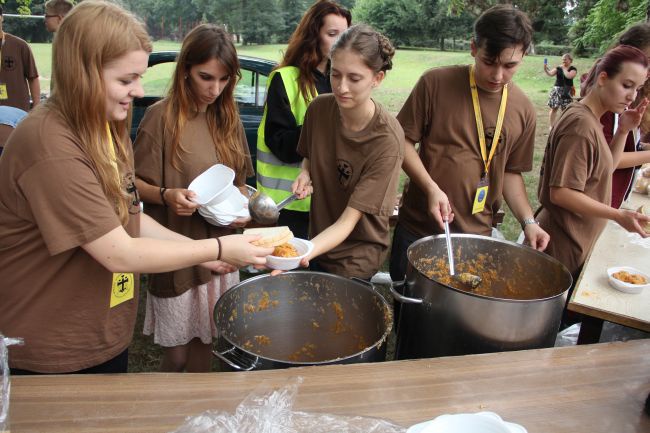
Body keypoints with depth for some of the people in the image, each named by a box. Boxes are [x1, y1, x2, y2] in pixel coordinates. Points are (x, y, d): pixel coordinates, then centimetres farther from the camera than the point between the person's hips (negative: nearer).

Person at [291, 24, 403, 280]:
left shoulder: (388, 140, -27)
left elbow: (347, 222, -27)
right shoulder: (319, 108, -13)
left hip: (356, 257, -5)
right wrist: (305, 174, -13)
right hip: (319, 243, 5)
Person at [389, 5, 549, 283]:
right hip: (418, 229, -2)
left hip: (477, 236, 2)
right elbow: (403, 141, -6)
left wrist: (528, 221, -2)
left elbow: (511, 172, 11)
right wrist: (431, 188, -18)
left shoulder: (523, 111, 2)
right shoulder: (436, 83, -9)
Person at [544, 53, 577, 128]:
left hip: (567, 91, -2)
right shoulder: (558, 68, 7)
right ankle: (551, 126, 3)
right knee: (554, 108, -2)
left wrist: (564, 68, -8)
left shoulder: (573, 69, 0)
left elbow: (569, 76, -19)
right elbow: (551, 73, -8)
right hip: (556, 89, 2)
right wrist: (546, 69, -27)